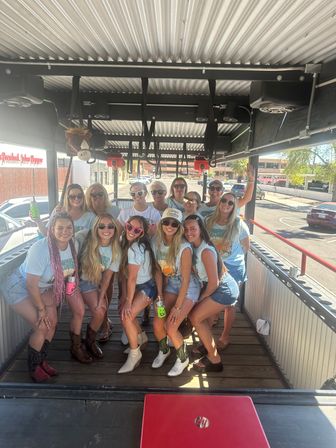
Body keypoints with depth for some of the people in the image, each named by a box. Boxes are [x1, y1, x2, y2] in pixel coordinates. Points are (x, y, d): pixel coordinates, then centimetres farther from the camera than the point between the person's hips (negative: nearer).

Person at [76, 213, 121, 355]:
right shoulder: (83, 237, -24)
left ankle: (90, 341, 24)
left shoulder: (115, 250, -12)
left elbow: (107, 276, -8)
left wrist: (101, 298, -12)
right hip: (76, 278, -3)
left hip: (94, 283, 3)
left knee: (100, 310, -6)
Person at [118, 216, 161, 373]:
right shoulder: (127, 244, 1)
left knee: (126, 316, -13)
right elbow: (125, 273, 1)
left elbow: (132, 278, -21)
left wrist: (128, 302, -14)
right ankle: (141, 337, 38)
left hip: (147, 287, -8)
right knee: (125, 311, 11)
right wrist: (124, 297, 0)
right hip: (138, 286, 8)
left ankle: (135, 353, 7)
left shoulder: (135, 249, -26)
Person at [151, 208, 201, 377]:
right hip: (170, 285, 5)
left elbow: (186, 279, -21)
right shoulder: (157, 243, -10)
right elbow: (159, 270, 3)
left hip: (188, 288, -5)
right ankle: (163, 350, 27)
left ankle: (182, 358, 16)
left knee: (170, 327, -15)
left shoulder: (184, 248, -26)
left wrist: (177, 306, -18)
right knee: (157, 323, -7)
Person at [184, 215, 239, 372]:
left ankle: (214, 359, 9)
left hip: (225, 290, -8)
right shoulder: (195, 247, 0)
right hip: (220, 288, 8)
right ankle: (208, 346, 33)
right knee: (195, 314, 14)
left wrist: (201, 298, -7)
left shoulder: (205, 251, -25)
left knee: (196, 317, -4)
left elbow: (214, 283, -22)